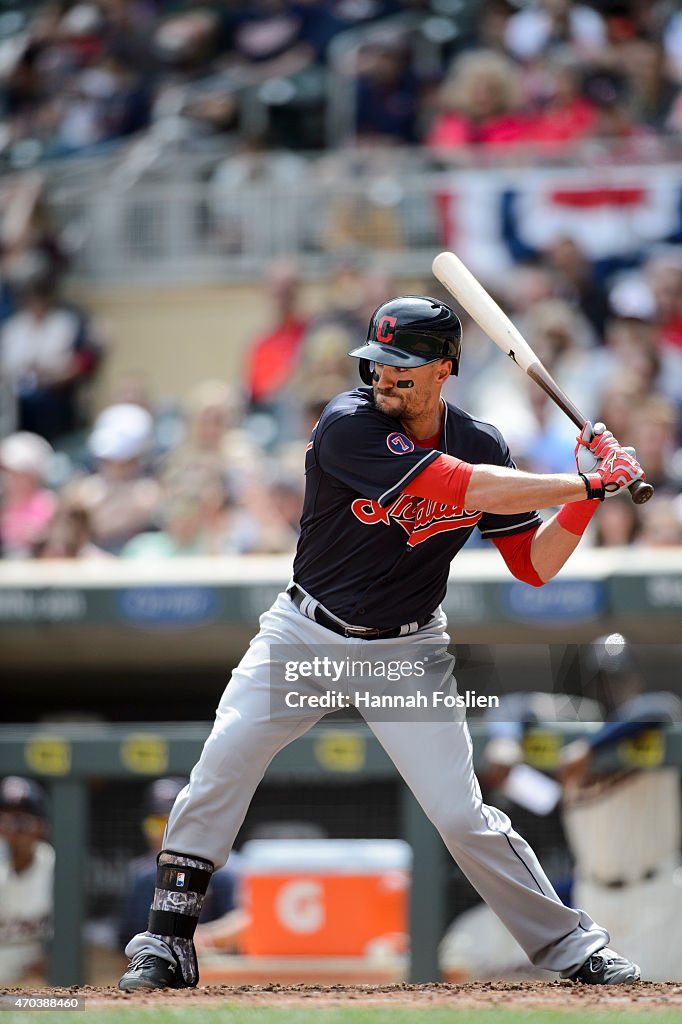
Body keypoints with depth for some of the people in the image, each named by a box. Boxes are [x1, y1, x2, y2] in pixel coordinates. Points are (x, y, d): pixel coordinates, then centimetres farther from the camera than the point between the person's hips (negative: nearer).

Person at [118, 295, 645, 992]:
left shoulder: (482, 445, -5)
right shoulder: (348, 425, -21)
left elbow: (533, 565, -1)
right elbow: (461, 488, -29)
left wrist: (587, 500, -17)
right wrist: (584, 483, -25)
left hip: (406, 652, 2)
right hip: (305, 635, -2)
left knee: (461, 815, -6)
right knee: (224, 758, -16)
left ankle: (574, 948, 8)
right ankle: (167, 944, -5)